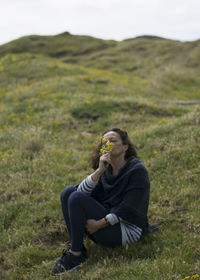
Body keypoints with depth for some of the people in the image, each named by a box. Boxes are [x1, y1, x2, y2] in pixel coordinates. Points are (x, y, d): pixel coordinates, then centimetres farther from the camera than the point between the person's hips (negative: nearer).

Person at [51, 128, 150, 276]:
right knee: (69, 192, -5)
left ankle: (76, 254, -16)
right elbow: (83, 191, -5)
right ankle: (76, 246, -9)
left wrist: (99, 224, -20)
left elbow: (127, 209, -16)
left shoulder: (137, 170, -10)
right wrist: (99, 171, -19)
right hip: (106, 220, 8)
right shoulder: (106, 168, 9)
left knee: (77, 198, -22)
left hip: (125, 230, -7)